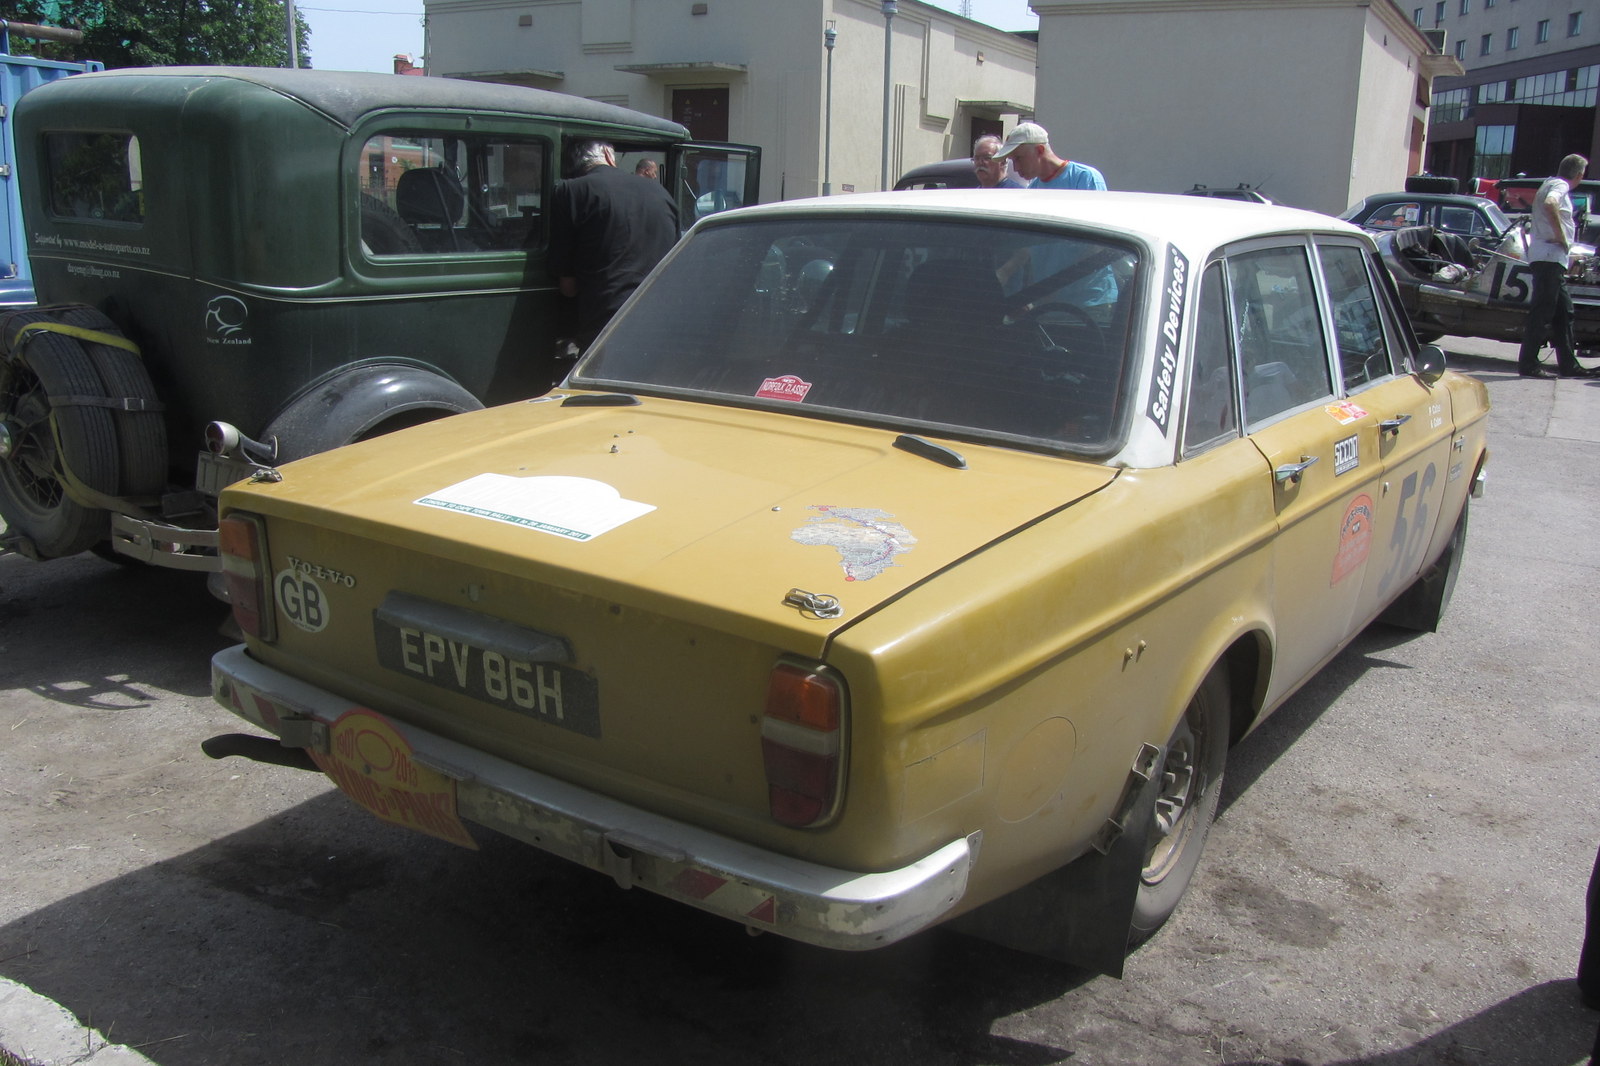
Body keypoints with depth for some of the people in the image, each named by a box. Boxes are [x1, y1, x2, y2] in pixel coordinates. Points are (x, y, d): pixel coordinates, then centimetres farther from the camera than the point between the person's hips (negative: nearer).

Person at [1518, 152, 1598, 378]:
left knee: (1564, 312, 10)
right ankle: (1528, 364, -10)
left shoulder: (1550, 184, 22)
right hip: (1550, 256, -10)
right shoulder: (1560, 186, -8)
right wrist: (1561, 238, -22)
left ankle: (1568, 365, 12)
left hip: (1551, 259, 10)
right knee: (1542, 311, -10)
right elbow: (1550, 205, -30)